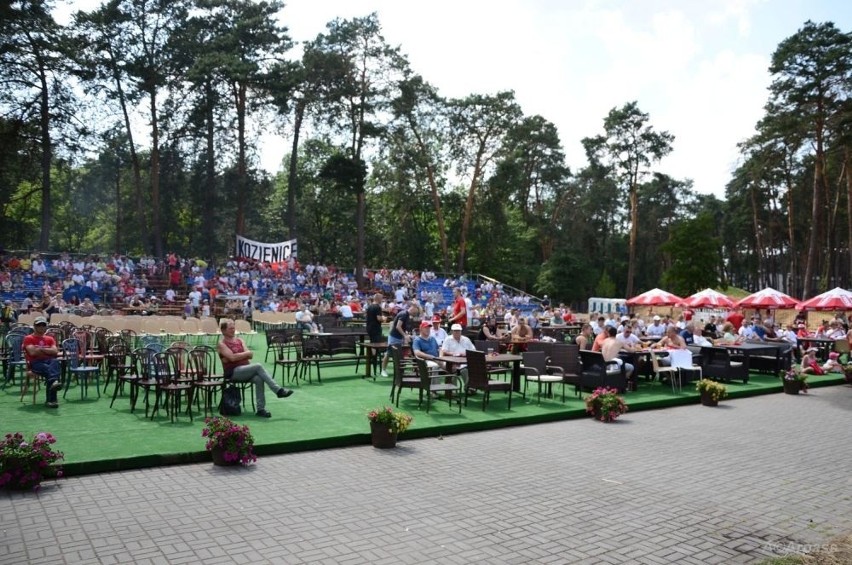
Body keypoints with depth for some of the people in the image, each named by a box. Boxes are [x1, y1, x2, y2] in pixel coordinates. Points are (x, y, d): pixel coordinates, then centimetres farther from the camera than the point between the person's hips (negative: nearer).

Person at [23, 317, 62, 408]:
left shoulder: (50, 339, 24)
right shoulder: (29, 338, 12)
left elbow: (55, 351, 6)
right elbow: (32, 352, -6)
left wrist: (41, 349, -1)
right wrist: (48, 351, 5)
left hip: (49, 361, 2)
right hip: (35, 363, -2)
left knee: (55, 362, -37)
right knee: (49, 369, -37)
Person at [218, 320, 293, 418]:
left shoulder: (239, 341, 19)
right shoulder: (222, 344, 1)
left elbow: (250, 355, 8)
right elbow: (232, 357, -14)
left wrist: (239, 355, -9)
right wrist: (245, 353, -2)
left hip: (245, 369, 5)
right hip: (233, 372, -5)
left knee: (258, 379, -28)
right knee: (258, 366, -29)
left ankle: (261, 409, -29)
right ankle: (278, 390, -29)